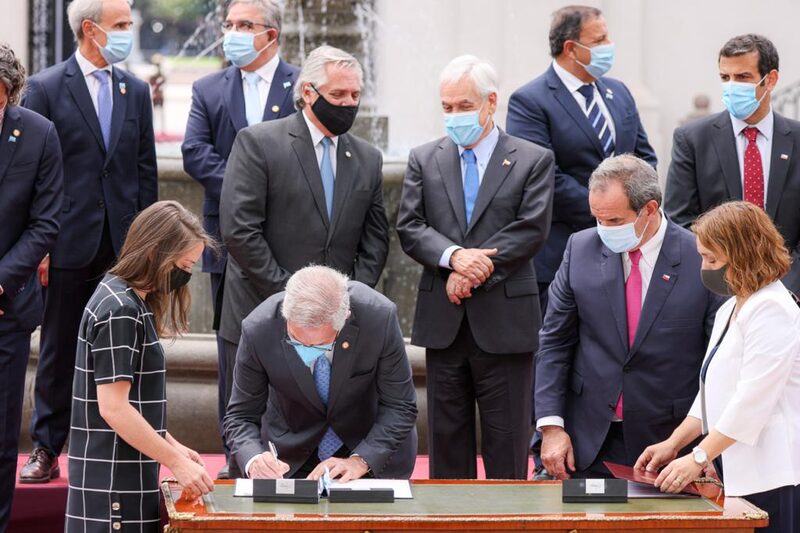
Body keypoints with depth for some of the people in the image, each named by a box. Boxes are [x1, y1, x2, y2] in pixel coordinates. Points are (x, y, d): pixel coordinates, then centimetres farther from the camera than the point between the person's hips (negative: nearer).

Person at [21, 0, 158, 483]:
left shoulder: (136, 91, 10)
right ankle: (47, 449, 14)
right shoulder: (46, 88, -3)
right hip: (69, 244, -3)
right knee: (59, 352, 5)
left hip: (124, 244, 3)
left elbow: (146, 171, 12)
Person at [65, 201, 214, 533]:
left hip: (130, 480, 10)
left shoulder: (127, 299, 13)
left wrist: (171, 445, 15)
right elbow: (113, 407, -20)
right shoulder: (119, 312, -17)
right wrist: (177, 462, -17)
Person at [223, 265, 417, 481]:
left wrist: (360, 461, -28)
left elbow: (400, 406, -14)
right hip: (290, 458, 0)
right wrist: (254, 460, -32)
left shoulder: (381, 318, -25)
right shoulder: (257, 330, -23)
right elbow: (241, 415, -12)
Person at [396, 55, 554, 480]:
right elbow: (409, 227, 0)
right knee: (446, 435, 8)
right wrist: (453, 256, -17)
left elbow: (532, 230, -7)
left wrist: (478, 267, -14)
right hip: (443, 322, 3)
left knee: (506, 437, 1)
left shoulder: (533, 160, 3)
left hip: (505, 321, -3)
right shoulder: (424, 160, 11)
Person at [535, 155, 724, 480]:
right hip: (589, 443, 2)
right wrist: (551, 425, -3)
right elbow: (554, 343, 5)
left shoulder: (701, 260, -9)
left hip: (670, 442, -2)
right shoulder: (581, 249, 0)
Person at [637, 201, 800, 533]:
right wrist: (674, 443, 10)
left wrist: (698, 458, -17)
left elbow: (753, 399, -18)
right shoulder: (730, 310, 20)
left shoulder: (771, 309, -12)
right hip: (737, 475, 9)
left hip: (770, 479, -9)